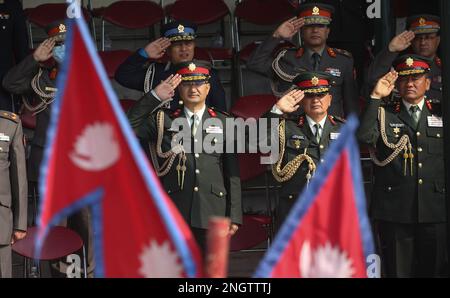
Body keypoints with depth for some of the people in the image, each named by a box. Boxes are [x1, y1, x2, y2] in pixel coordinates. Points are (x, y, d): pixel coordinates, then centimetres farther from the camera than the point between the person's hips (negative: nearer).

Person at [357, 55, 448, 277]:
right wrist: (376, 98, -12)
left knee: (433, 269, 3)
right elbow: (363, 137, -12)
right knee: (398, 270, 2)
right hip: (394, 211, -1)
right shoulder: (383, 113, 8)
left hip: (435, 211, 2)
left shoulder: (441, 114, 13)